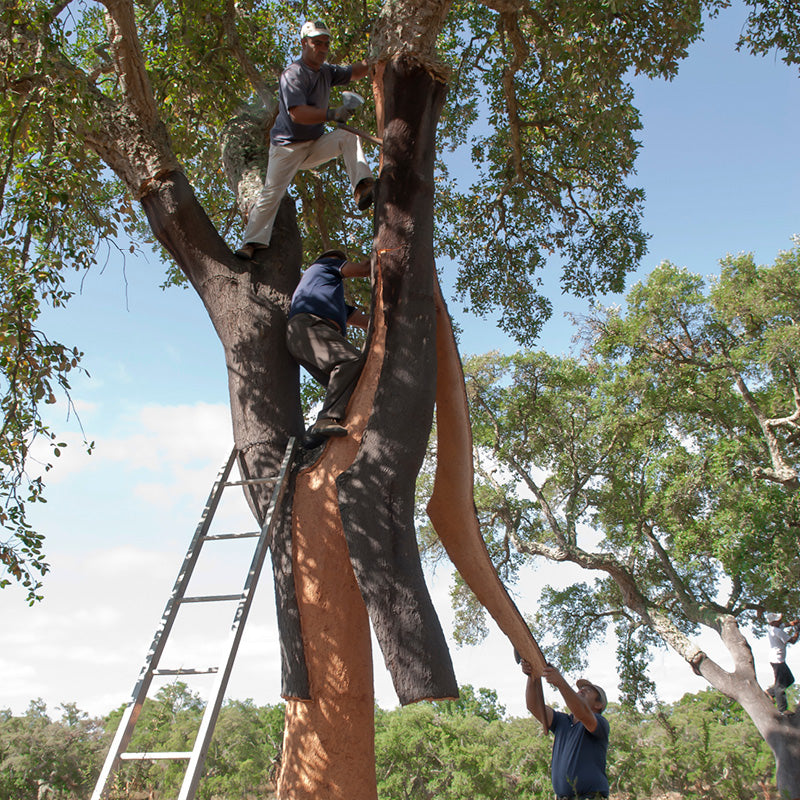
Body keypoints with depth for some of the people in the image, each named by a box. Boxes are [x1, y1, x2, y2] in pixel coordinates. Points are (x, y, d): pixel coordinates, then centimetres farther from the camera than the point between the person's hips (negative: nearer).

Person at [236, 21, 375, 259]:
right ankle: (251, 243, -7)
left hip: (315, 146, 6)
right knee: (271, 193, -13)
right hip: (288, 147, -6)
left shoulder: (326, 71, 7)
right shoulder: (293, 74, -17)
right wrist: (331, 114, -38)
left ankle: (361, 187, -30)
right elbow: (297, 113, -30)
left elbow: (355, 73, 20)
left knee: (348, 136, -16)